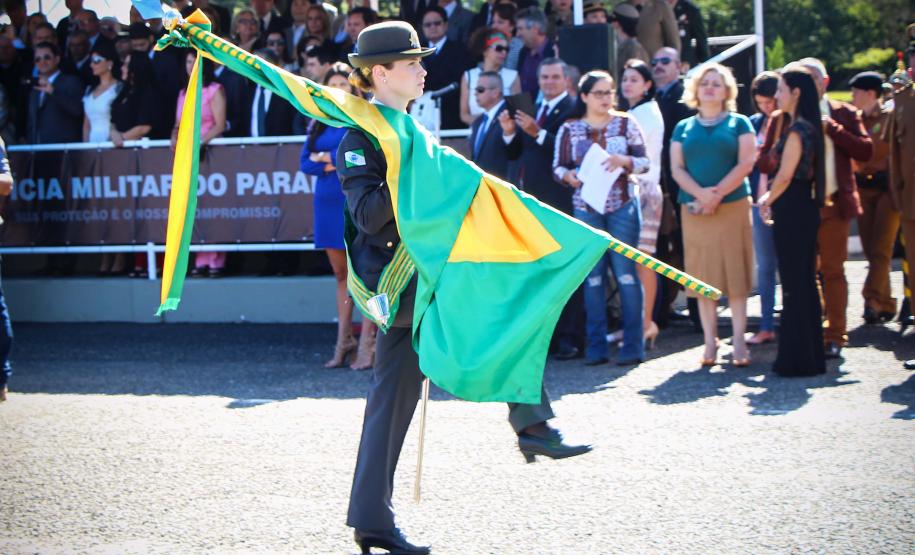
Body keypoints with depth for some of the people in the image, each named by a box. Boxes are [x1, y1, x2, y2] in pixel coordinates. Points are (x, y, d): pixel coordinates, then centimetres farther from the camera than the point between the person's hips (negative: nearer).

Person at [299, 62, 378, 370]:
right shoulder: (319, 123, 15)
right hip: (328, 203, 6)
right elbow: (305, 162, 10)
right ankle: (344, 342, 13)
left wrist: (327, 156, -6)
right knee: (341, 273, 9)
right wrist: (331, 166, -8)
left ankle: (367, 345, -7)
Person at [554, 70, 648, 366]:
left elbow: (644, 162, 3)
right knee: (593, 275, 2)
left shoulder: (626, 123, 5)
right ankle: (596, 345, 8)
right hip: (586, 207, 1)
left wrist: (624, 161, -18)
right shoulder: (569, 129, 6)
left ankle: (633, 344, -1)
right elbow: (558, 166, 6)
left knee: (626, 272, -5)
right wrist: (569, 176, -16)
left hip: (622, 206, -1)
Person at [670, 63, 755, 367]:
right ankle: (710, 341, 4)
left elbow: (746, 163, -3)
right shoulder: (683, 128, 14)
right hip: (695, 210, 2)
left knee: (735, 271, -4)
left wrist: (717, 193, -13)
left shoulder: (739, 123, 7)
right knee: (703, 274, 1)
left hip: (733, 206, -2)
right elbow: (677, 168, 5)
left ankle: (739, 340, -2)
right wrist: (700, 193, -12)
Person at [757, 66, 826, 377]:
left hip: (791, 211, -9)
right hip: (804, 209, 9)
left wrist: (768, 200, 0)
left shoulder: (796, 130, -16)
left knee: (793, 284, -4)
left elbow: (784, 176, -16)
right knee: (804, 282, 14)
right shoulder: (809, 127, 12)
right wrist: (771, 198, 12)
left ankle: (798, 359, 0)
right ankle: (810, 354, 20)